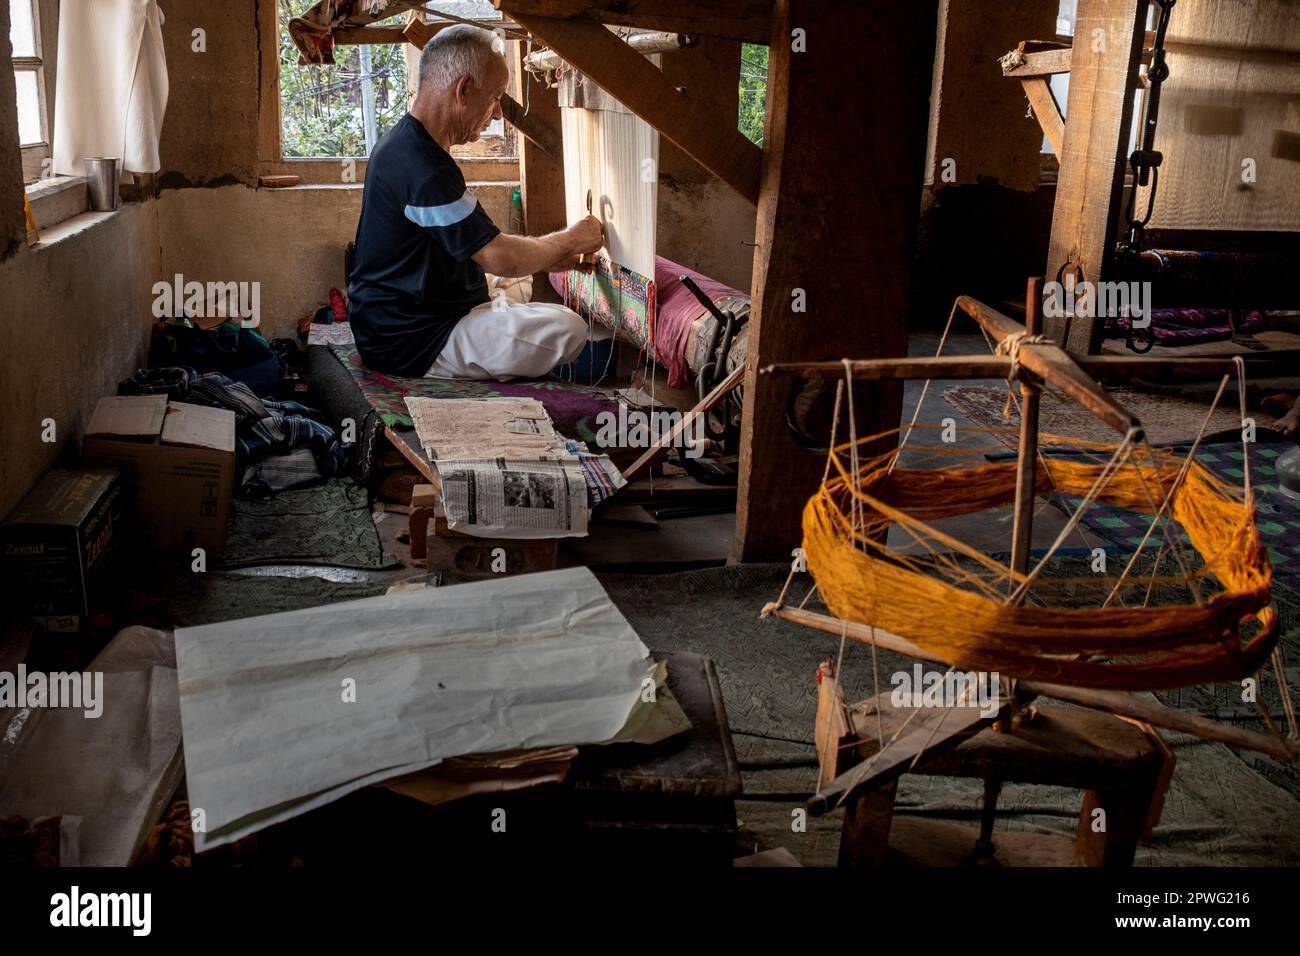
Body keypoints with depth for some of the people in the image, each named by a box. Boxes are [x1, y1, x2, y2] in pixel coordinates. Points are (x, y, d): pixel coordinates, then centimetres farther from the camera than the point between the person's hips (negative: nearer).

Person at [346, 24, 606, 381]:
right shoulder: (424, 166, -25)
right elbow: (501, 258, -22)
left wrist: (546, 256, 9)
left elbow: (469, 243, 16)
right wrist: (571, 239, -4)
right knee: (568, 329, -22)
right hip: (414, 344, -11)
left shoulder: (404, 144, 11)